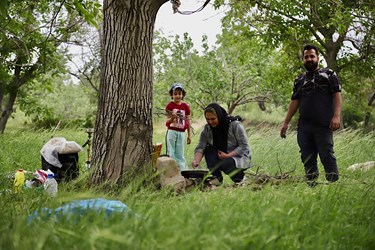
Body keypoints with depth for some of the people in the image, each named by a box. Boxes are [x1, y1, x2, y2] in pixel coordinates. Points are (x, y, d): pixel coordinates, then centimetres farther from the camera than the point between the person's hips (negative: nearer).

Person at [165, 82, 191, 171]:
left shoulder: (185, 106, 6)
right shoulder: (170, 105, -2)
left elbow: (188, 121, 10)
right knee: (171, 153, -1)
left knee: (180, 154, 6)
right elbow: (168, 121, -5)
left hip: (181, 132, 2)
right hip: (172, 131, -2)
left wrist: (189, 135, 11)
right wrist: (172, 118, -28)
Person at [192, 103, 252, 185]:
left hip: (241, 157, -5)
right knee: (208, 149, -19)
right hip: (223, 156, 5)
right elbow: (200, 147, -14)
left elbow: (244, 147, -18)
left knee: (224, 164, -34)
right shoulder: (207, 128, -7)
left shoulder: (235, 125, -19)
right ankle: (217, 178, -13)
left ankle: (240, 177, -3)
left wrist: (227, 156, -27)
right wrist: (196, 160, -34)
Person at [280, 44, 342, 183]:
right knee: (307, 159, 5)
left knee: (327, 156, -7)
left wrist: (336, 116, -15)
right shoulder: (299, 80, 19)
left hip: (323, 125, -5)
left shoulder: (329, 74, 7)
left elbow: (337, 95, -2)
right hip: (304, 127, 5)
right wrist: (285, 123, 12)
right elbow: (294, 102, 18)